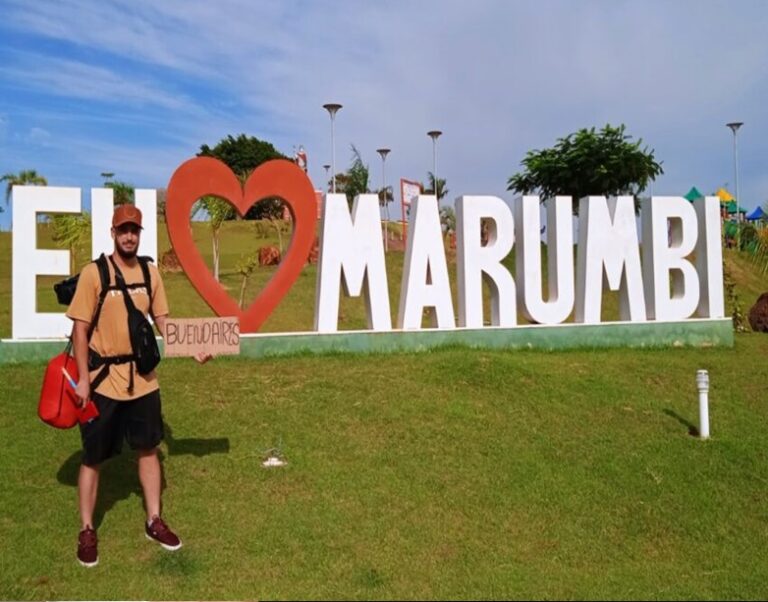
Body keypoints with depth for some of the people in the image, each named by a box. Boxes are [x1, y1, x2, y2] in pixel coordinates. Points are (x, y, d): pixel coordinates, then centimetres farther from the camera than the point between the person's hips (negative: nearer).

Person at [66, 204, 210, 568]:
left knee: (148, 449, 14)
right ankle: (87, 531, 23)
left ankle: (154, 521, 29)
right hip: (103, 380, -4)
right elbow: (80, 329, -10)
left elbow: (162, 320, 11)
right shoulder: (93, 273, -11)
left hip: (143, 379, 5)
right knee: (93, 457, 7)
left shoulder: (150, 272, 3)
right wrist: (83, 378, -14)